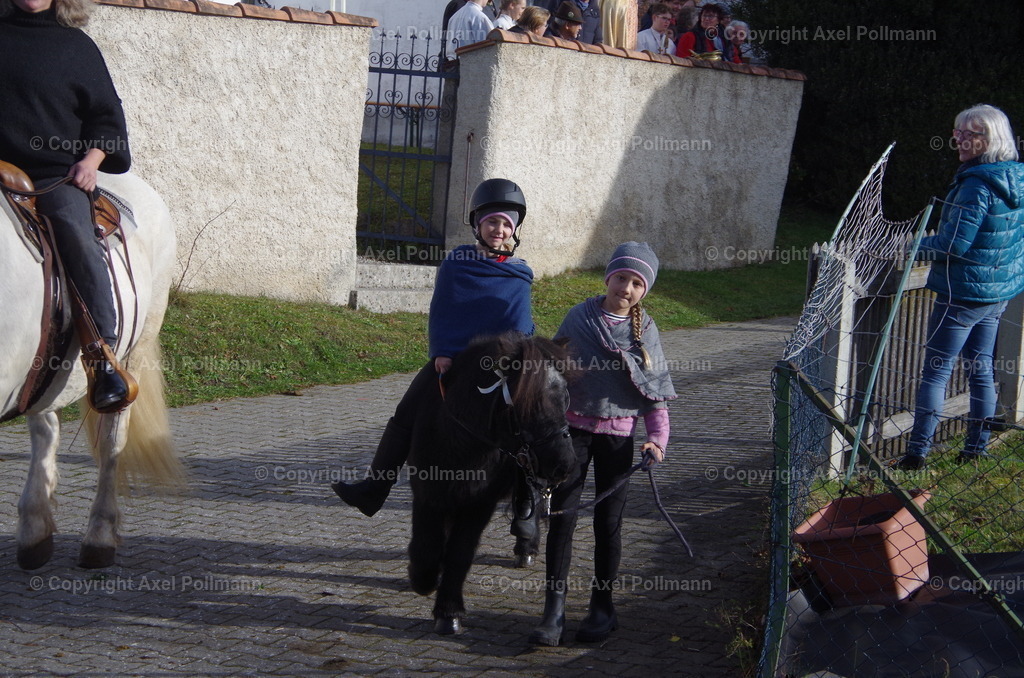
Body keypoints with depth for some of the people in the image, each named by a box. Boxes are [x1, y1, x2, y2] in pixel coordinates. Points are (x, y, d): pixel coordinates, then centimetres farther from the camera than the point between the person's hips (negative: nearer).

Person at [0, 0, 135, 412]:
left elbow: (106, 114, 12)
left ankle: (102, 355, -33)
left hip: (55, 172, -2)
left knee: (74, 228, -30)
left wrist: (91, 161, -3)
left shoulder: (76, 46, 11)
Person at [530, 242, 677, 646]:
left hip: (618, 434, 0)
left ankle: (602, 606, 19)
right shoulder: (580, 318, -1)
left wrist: (657, 439, -10)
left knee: (608, 521, 8)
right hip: (574, 428, 0)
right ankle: (554, 609, 1)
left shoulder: (645, 331, 0)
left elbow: (656, 393, 2)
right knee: (561, 516, -3)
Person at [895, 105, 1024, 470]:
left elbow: (954, 244, -23)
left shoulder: (976, 186, -22)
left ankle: (917, 451, 0)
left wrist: (913, 247, -10)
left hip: (963, 294, -8)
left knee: (936, 370, -2)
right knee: (981, 369, 15)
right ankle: (977, 449, 21)